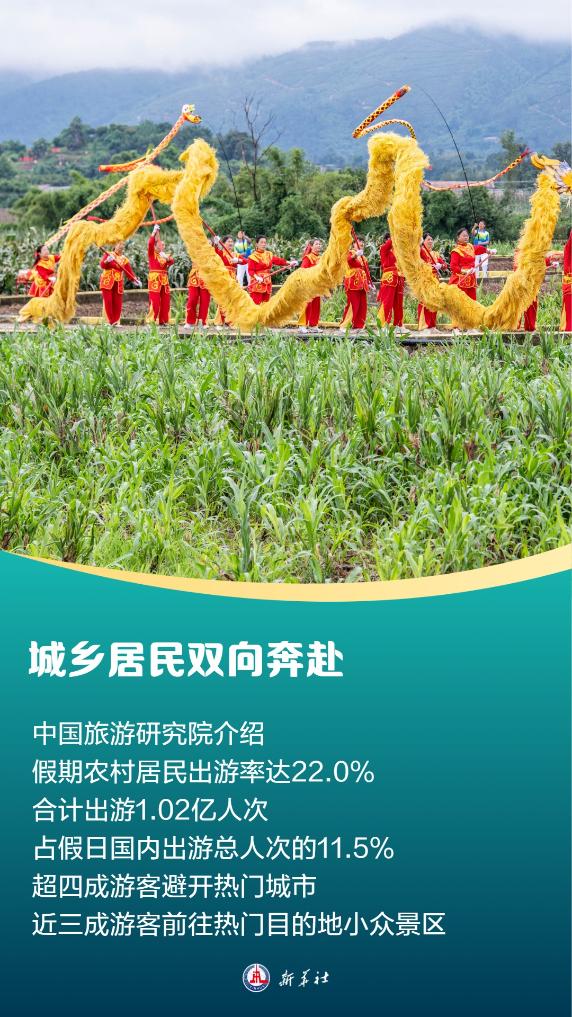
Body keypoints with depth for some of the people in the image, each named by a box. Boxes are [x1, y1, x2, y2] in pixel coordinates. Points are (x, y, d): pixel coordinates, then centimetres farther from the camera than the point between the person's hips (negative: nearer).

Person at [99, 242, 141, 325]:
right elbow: (102, 265, -6)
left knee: (117, 303, -5)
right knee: (108, 301, -10)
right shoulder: (108, 254, 6)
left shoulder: (124, 259, 14)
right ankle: (110, 321, -7)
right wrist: (107, 261, -26)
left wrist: (135, 280, -6)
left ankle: (116, 321, 1)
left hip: (118, 284, 3)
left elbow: (129, 271, 8)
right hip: (107, 282, -3)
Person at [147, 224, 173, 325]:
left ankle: (163, 321, 12)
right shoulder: (152, 253, 4)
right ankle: (152, 322, -8)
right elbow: (150, 243, -14)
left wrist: (167, 258, -20)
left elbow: (172, 261, 1)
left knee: (165, 302, 5)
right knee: (155, 301, -10)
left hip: (164, 280, 6)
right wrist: (154, 232, -17)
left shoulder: (164, 255, 19)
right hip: (154, 279, -6)